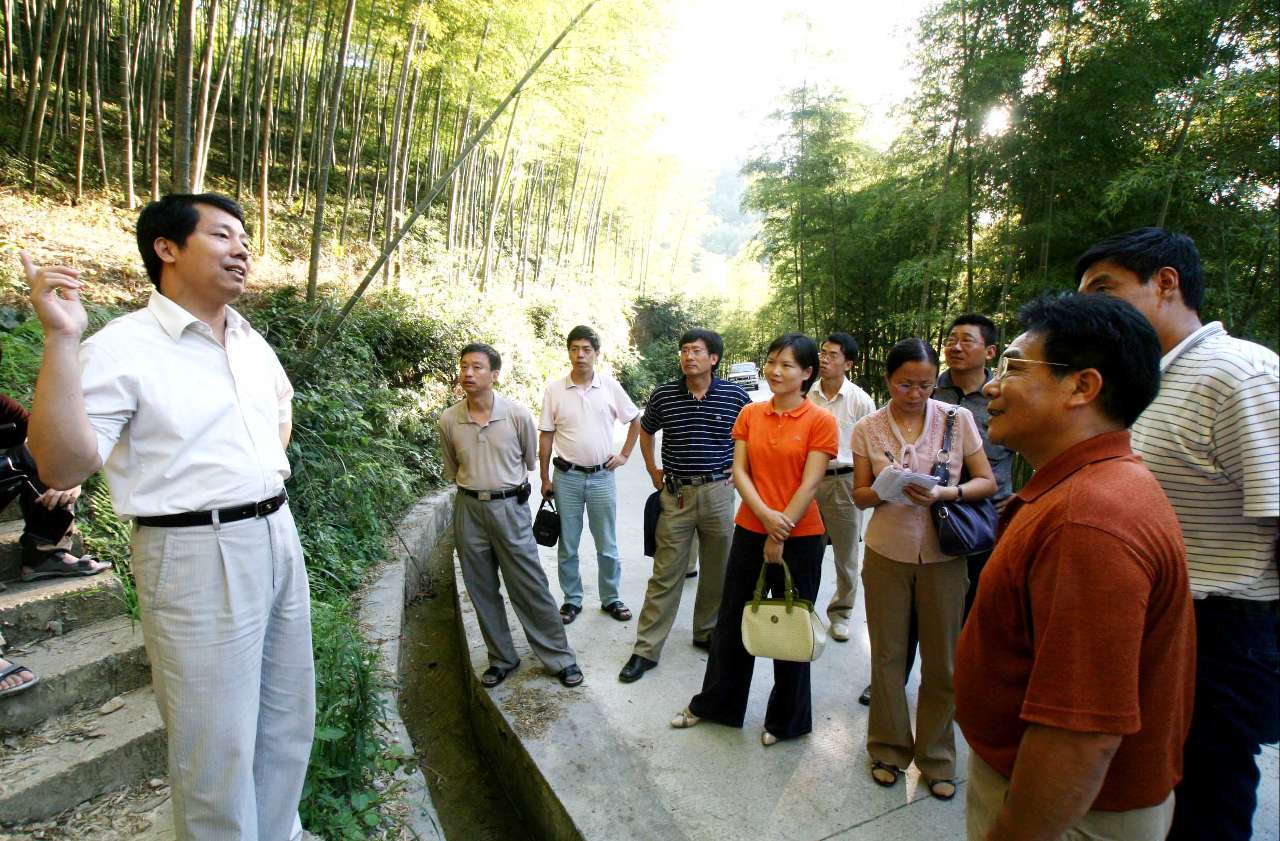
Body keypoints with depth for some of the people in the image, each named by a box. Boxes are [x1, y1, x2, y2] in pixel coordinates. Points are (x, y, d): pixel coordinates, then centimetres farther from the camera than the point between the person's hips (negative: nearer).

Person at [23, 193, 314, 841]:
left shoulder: (251, 341, 10)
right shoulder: (122, 347, -11)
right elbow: (62, 467, -19)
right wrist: (61, 339, -25)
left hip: (278, 537, 7)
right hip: (197, 554, -7)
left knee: (289, 718, 20)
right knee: (217, 745, 6)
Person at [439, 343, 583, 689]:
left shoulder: (518, 415, -11)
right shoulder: (448, 419, -4)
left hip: (510, 508, -3)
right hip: (469, 509, 3)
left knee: (531, 588, 1)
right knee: (482, 591, 12)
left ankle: (560, 658, 16)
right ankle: (502, 659, 29)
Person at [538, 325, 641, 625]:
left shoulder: (610, 385, -3)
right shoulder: (554, 389, -3)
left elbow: (635, 420, 10)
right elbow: (546, 436, 2)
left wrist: (624, 455, 4)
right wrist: (545, 479, 1)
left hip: (602, 477, 0)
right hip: (567, 477, 0)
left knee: (607, 545, 10)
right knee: (567, 545, 10)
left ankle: (611, 599, 25)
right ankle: (572, 600, 26)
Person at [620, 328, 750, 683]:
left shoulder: (736, 396, -4)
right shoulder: (663, 395, -2)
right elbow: (645, 431, 16)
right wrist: (652, 470, 10)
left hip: (718, 491, 1)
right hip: (675, 494, 0)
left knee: (717, 570, 13)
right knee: (665, 575, 3)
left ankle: (707, 632, 33)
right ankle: (645, 650, 12)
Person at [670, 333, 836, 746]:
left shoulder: (821, 421, -10)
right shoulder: (750, 414, 2)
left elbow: (809, 484, -14)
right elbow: (739, 471, -3)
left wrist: (780, 534, -15)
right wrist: (766, 516, -17)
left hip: (799, 537, -4)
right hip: (750, 530, 4)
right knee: (732, 619, 16)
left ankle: (786, 719, 32)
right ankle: (714, 702, 36)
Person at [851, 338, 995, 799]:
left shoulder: (958, 419, -5)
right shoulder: (868, 429, -3)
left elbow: (987, 482, -1)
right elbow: (860, 495, 1)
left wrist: (944, 493, -20)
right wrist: (887, 491, -20)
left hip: (942, 554, 0)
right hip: (887, 552, 1)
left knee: (941, 658, 9)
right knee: (887, 654, 11)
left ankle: (936, 756, 30)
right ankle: (889, 747, 31)